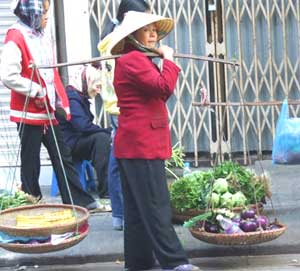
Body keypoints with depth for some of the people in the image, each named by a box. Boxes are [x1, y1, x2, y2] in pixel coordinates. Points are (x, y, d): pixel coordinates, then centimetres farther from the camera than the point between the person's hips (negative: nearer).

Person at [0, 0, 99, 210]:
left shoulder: (40, 36, 11)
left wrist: (61, 103, 10)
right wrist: (37, 90, -19)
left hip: (49, 111, 8)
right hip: (29, 113, -8)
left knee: (63, 157, 10)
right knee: (31, 161, 3)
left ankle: (78, 201, 15)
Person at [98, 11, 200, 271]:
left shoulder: (138, 60, 20)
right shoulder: (132, 59, -12)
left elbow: (160, 94, 20)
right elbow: (164, 86, -21)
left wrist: (165, 61, 8)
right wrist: (169, 60, -6)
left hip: (137, 144, 11)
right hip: (142, 144, -11)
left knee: (138, 207, 12)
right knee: (156, 206, -9)